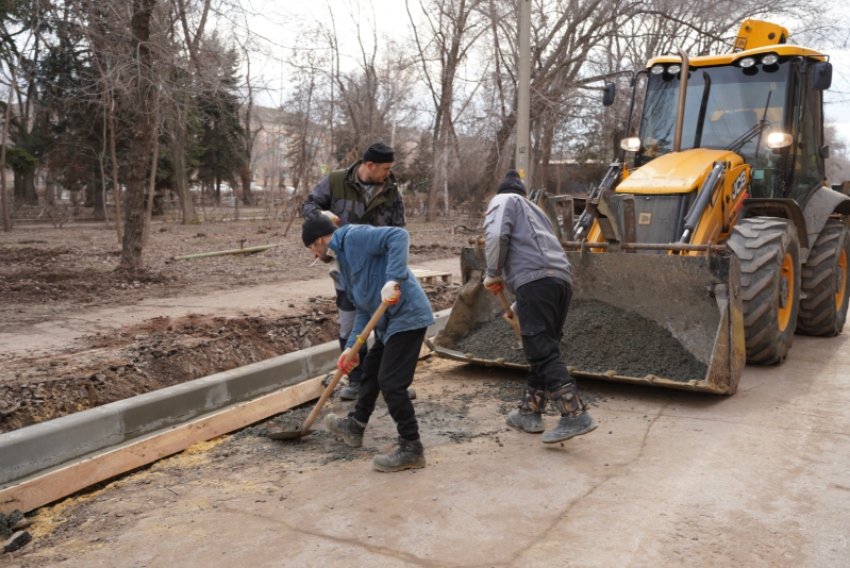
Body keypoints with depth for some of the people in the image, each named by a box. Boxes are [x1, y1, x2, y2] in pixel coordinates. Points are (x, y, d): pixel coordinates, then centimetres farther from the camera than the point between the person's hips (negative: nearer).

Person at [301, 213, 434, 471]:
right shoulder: (341, 265, 19)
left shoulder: (355, 237, -9)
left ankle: (411, 450, 1)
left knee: (391, 382, -9)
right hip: (388, 321, 11)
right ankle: (355, 426, 42)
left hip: (407, 315, -11)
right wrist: (351, 346, 6)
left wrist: (393, 280, -32)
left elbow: (399, 237, -23)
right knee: (371, 368, 23)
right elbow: (363, 309, 16)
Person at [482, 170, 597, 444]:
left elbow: (496, 236, -8)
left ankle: (575, 415, -19)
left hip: (536, 280, -8)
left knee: (542, 352, -12)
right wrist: (519, 307, 43)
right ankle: (529, 412, 23)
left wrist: (493, 274, 6)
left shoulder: (503, 201, 14)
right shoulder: (534, 209, 37)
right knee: (542, 350, 15)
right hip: (563, 279, 9)